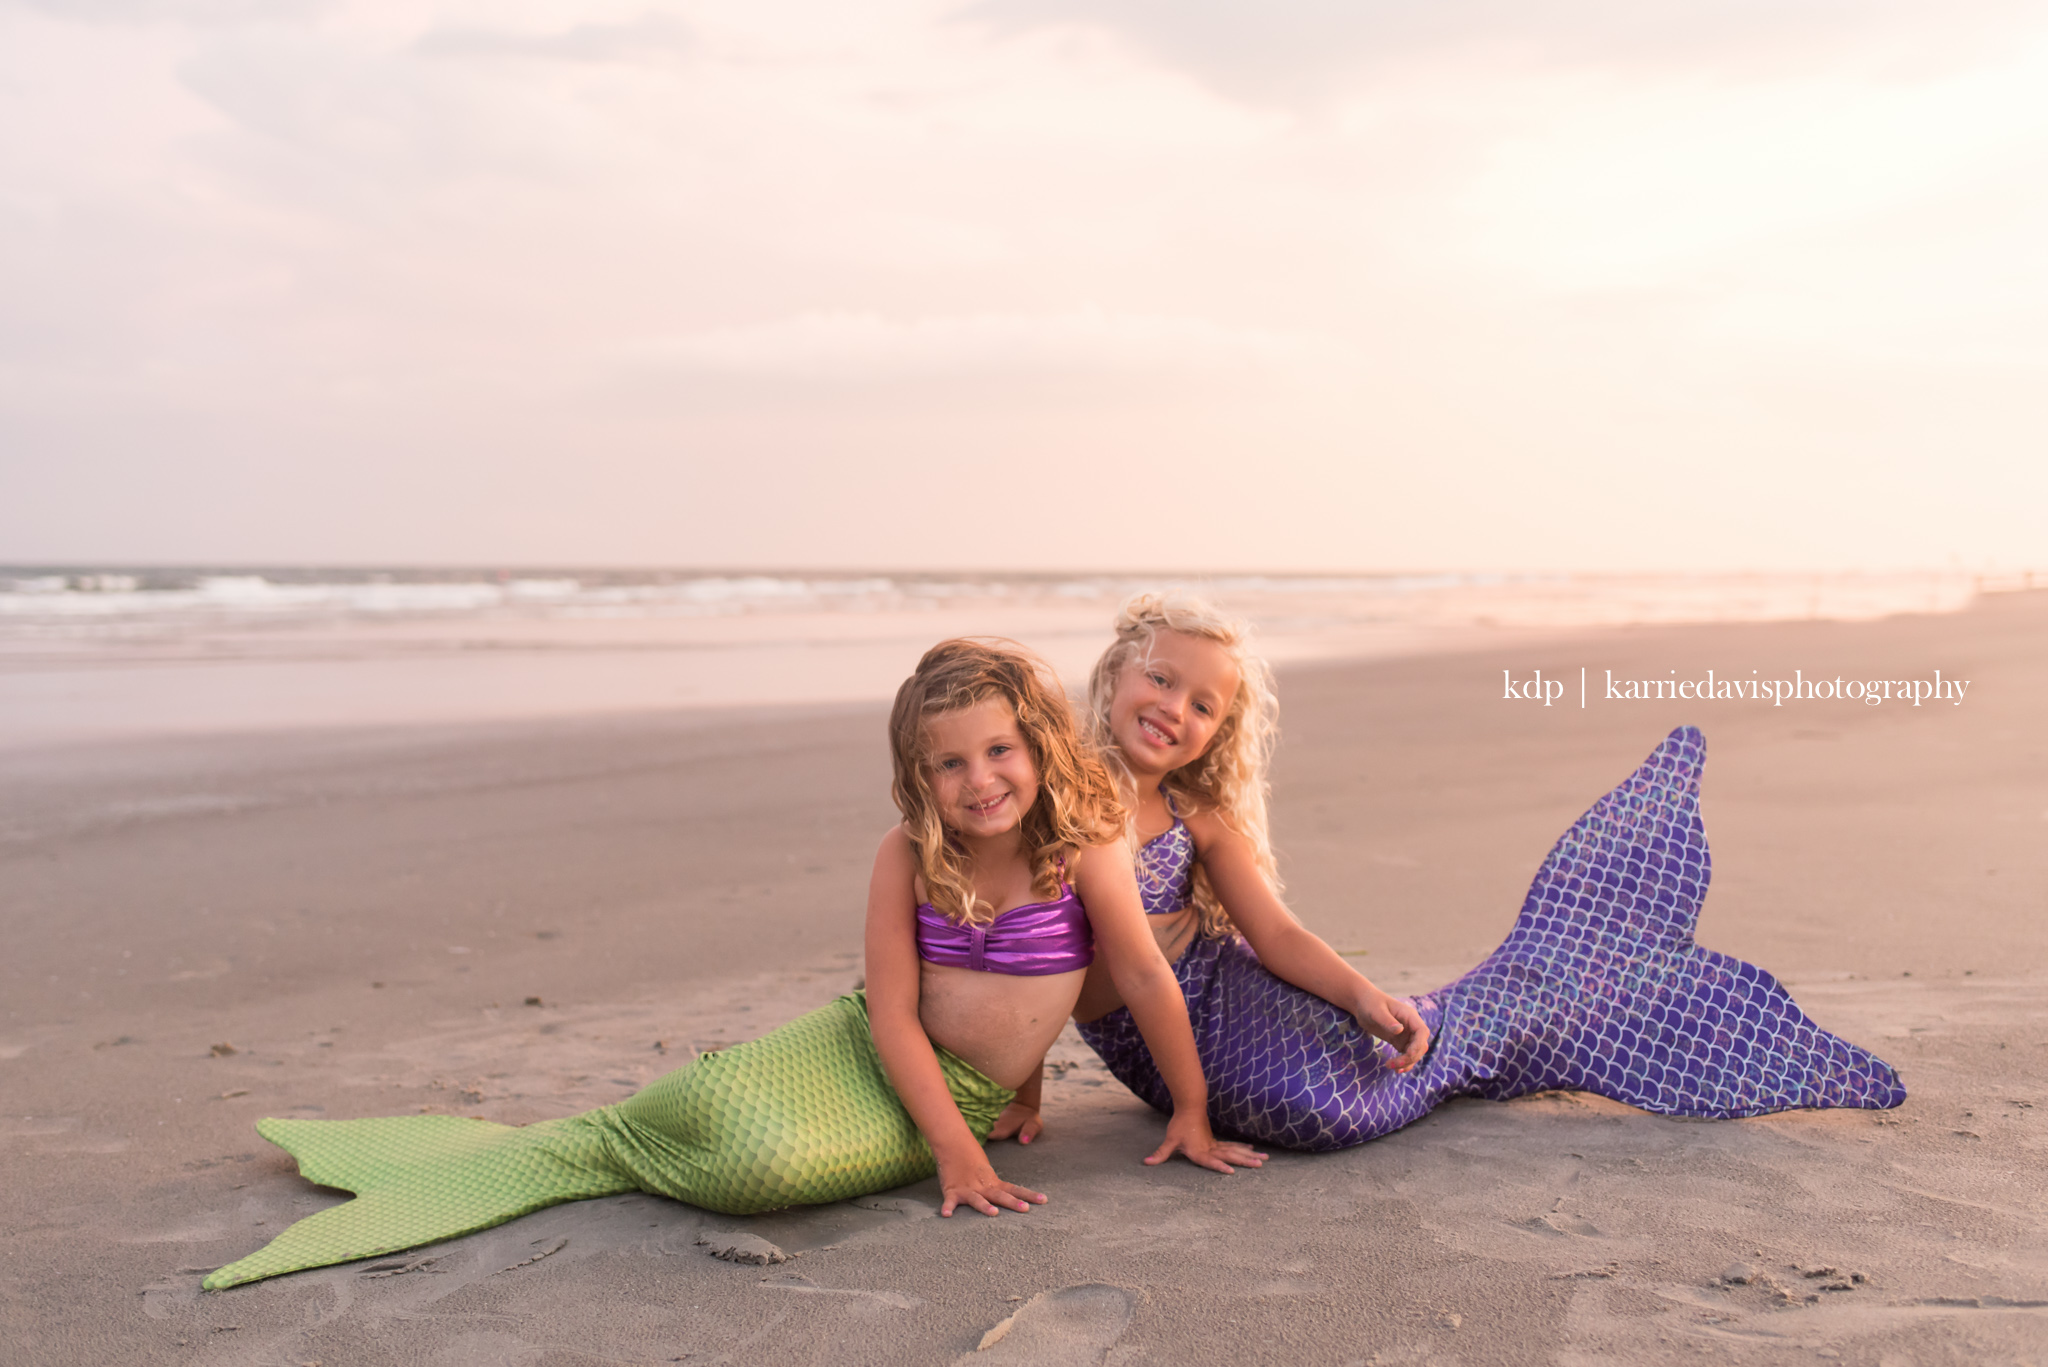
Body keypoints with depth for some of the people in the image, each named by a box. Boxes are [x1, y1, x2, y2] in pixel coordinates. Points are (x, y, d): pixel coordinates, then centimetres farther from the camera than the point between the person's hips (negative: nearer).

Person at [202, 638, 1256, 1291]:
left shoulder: (1084, 843, -13)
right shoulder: (908, 858, -10)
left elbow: (1145, 976, -5)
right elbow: (892, 1011, -11)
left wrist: (1191, 1114, 2)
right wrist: (956, 1150, -18)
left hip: (964, 1098, 0)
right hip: (865, 1048, 0)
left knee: (769, 1163, -30)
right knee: (725, 1105, -31)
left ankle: (590, 1153, -2)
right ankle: (539, 1149, -1)